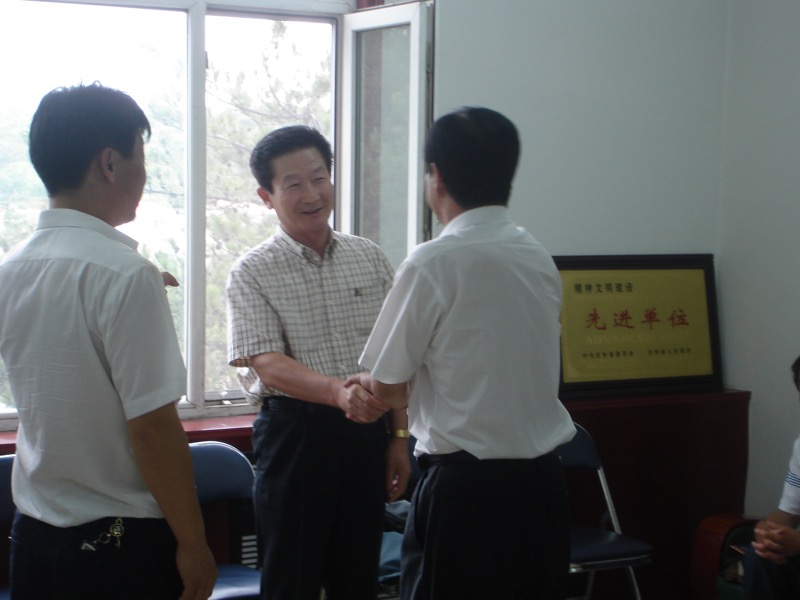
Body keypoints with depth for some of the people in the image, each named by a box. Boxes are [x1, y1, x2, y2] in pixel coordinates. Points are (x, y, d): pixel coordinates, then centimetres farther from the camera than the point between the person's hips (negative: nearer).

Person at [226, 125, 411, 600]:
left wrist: (399, 436, 6)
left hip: (367, 429, 4)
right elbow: (268, 364, -15)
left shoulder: (370, 258, 7)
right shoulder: (253, 272, -5)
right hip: (296, 430, -3)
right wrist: (339, 391, -32)